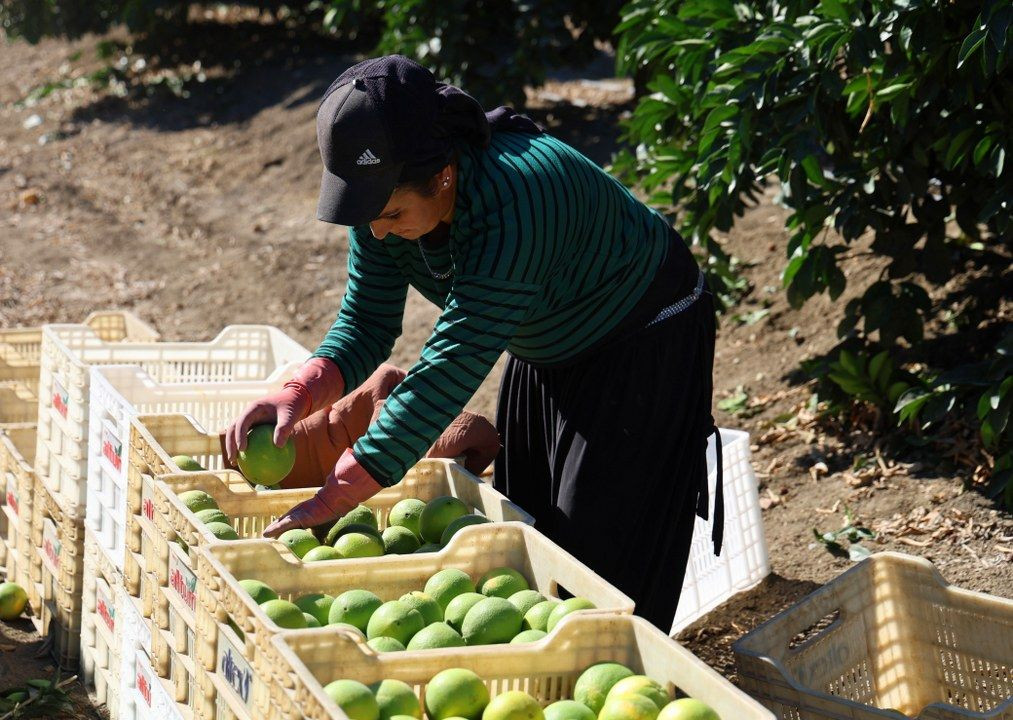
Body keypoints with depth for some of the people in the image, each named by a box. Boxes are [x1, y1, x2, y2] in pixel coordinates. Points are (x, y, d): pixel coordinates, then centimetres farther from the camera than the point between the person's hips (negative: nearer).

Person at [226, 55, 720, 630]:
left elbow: (455, 363, -43)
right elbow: (367, 323, -10)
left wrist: (332, 501, -44)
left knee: (603, 553, -9)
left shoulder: (516, 198, -41)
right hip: (550, 353, 8)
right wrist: (298, 394, -32)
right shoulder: (386, 196, -18)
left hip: (645, 341, -8)